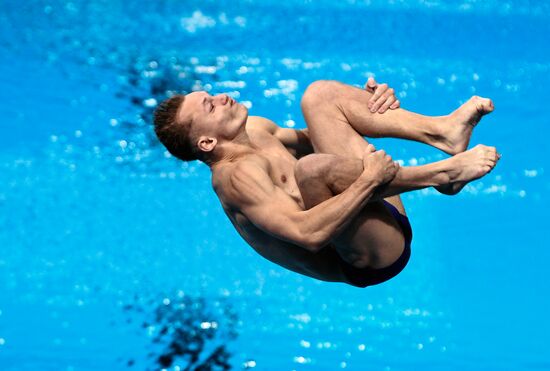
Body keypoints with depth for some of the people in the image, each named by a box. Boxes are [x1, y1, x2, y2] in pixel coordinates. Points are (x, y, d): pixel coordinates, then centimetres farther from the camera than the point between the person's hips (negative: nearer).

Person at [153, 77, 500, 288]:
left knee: (318, 93, 8)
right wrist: (369, 180, -29)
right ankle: (440, 174, -15)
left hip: (385, 217, 9)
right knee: (310, 167, -38)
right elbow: (308, 233, -31)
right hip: (373, 257, -9)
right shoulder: (236, 176, -17)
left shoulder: (255, 130, 12)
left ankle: (441, 131, -11)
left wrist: (370, 103, 6)